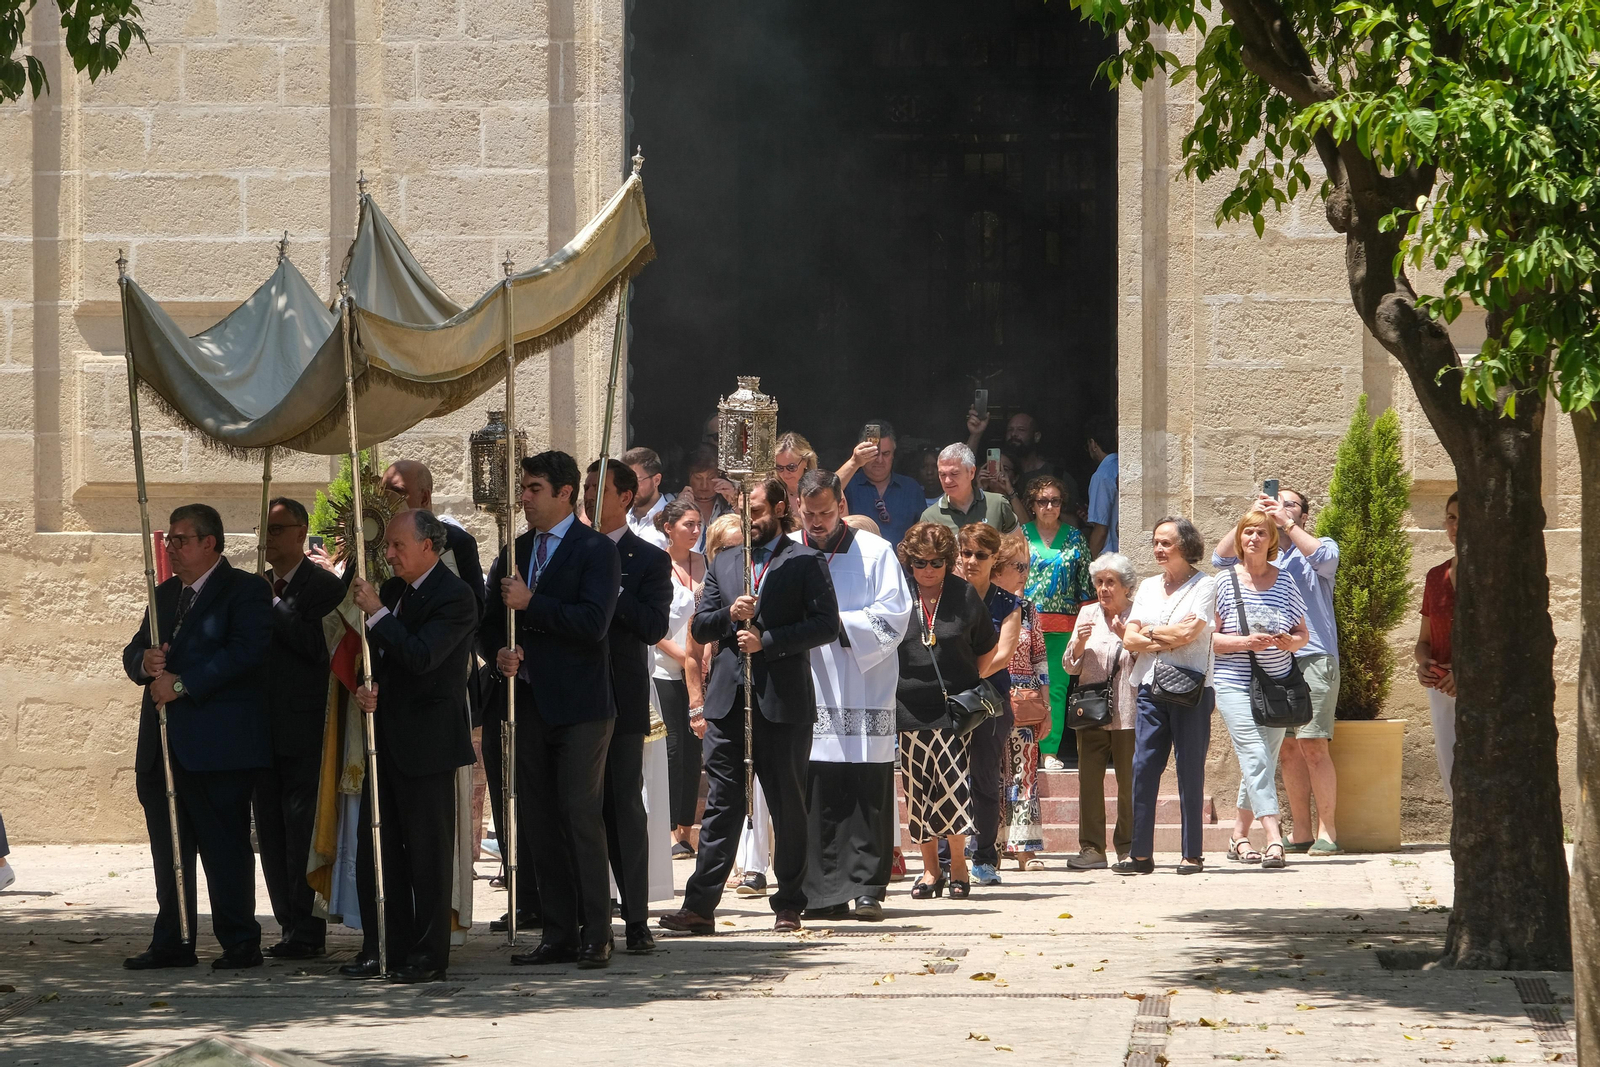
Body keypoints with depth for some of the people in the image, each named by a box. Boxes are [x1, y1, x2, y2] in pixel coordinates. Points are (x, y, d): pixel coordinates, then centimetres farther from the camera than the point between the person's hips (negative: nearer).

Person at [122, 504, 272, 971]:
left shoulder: (246, 591, -4)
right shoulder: (165, 594, 20)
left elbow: (245, 652, -17)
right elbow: (134, 652, 19)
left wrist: (181, 683, -19)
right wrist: (144, 661, -7)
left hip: (218, 744, -7)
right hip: (164, 744, 7)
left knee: (225, 847, -4)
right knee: (169, 847, 9)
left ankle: (239, 943, 2)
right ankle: (172, 943, 16)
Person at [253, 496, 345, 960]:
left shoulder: (323, 586, -5)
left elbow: (318, 645, -19)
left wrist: (273, 608, -15)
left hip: (304, 729, -7)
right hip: (264, 728, 7)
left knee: (301, 830, -7)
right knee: (272, 834, 8)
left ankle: (306, 931, -4)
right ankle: (290, 926, 14)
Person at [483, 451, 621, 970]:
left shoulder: (597, 550, -5)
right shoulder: (516, 550, 16)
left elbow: (592, 622, -16)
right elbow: (492, 618, 18)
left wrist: (531, 602, -15)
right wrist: (500, 651, -3)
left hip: (579, 706, -7)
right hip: (530, 705, 7)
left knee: (581, 816, -10)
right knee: (540, 823, 7)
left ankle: (595, 936, -6)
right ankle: (558, 935, 12)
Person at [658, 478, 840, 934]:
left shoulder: (806, 563, 2)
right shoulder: (725, 563, 17)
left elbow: (826, 625, -7)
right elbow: (699, 627, 15)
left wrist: (767, 640, -14)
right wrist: (730, 615, -6)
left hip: (784, 701, -4)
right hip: (729, 700, 4)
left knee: (788, 804, 3)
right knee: (722, 802, -1)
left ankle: (789, 905, 11)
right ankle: (700, 906, -5)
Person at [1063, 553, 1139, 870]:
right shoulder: (1088, 614, 13)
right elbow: (1070, 666, 13)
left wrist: (1127, 638, -17)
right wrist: (1079, 642, -6)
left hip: (1129, 712, -3)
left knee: (1129, 782, -1)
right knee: (1089, 780, -3)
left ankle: (1128, 848, 8)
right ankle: (1091, 848, -1)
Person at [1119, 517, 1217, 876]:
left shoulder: (1203, 585, 0)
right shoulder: (1148, 587, 16)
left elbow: (1188, 632, -13)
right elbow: (1130, 639, 7)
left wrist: (1149, 632, 0)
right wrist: (1169, 640, -9)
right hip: (1151, 689, 5)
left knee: (1190, 771, -2)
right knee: (1143, 768, -1)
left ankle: (1193, 853, 2)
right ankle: (1140, 853, 1)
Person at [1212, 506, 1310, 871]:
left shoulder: (1285, 582, 8)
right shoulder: (1225, 581, 0)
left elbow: (1303, 633, 14)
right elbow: (1208, 637, -2)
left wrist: (1290, 642, -8)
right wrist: (1245, 642, -16)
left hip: (1277, 684, 4)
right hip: (1235, 684, -4)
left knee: (1264, 761, 6)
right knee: (1255, 758, -16)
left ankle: (1239, 836, 20)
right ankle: (1274, 839, -25)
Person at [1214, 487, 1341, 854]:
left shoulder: (1319, 546, 10)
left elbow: (1324, 558, -13)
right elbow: (1221, 557, 6)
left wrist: (1286, 522, -10)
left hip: (1313, 657, -4)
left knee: (1313, 744, -11)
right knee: (1288, 749, 3)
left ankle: (1327, 832, -8)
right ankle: (1301, 833, 8)